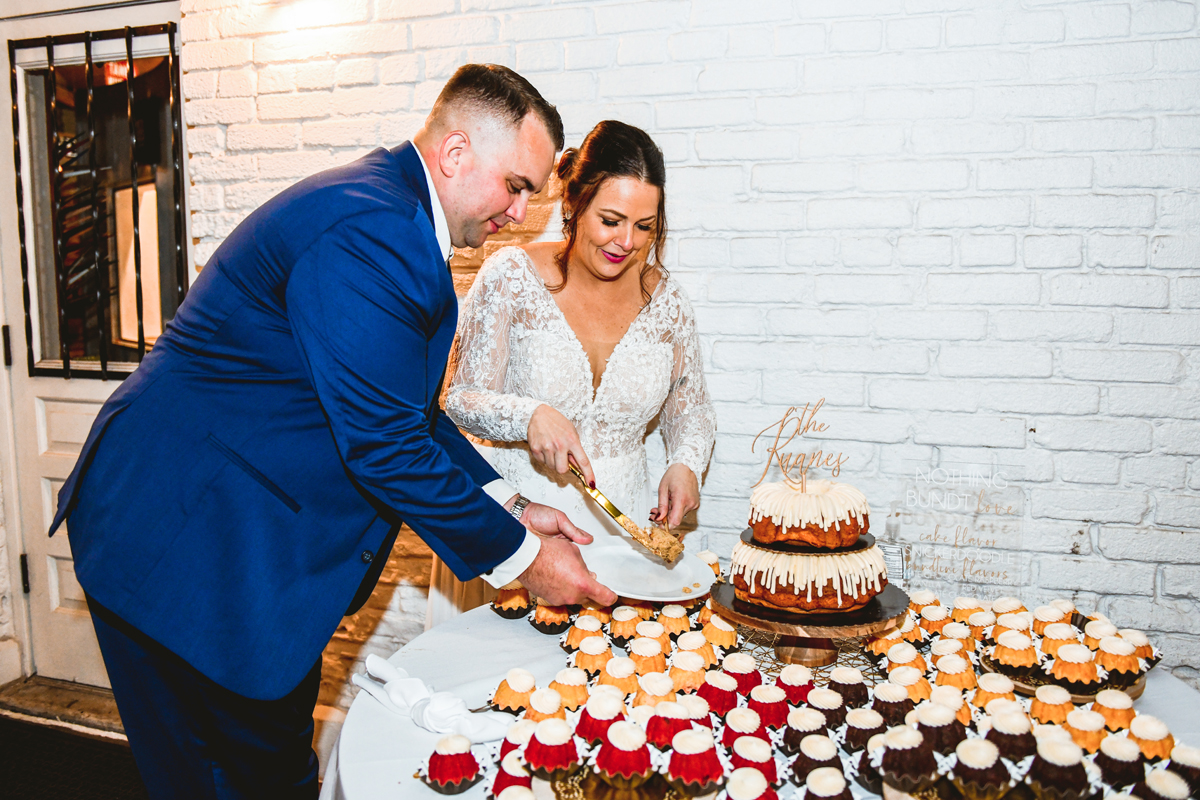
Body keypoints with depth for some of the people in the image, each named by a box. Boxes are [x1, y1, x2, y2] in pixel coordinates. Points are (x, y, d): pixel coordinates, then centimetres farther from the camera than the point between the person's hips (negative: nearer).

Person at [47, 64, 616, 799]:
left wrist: (507, 505, 6)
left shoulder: (391, 212, 10)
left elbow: (407, 406, 14)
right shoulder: (373, 229, -24)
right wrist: (518, 556, -14)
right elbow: (385, 445, -25)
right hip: (185, 540, -10)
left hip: (252, 531, 10)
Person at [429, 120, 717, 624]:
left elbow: (689, 405, 14)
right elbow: (463, 400, -8)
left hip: (620, 519, 3)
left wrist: (685, 464, -6)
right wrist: (530, 416, -27)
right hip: (515, 513, -2)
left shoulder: (665, 299, 1)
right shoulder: (512, 276, -8)